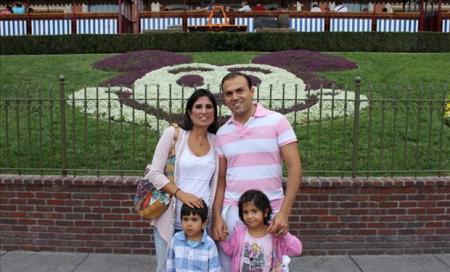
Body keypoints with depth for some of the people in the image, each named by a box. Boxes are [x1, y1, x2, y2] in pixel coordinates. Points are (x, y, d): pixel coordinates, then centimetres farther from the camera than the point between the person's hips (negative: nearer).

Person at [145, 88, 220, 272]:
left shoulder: (216, 142, 5)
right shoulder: (173, 133, -4)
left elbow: (216, 183, 10)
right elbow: (154, 174, -7)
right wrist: (181, 194, -19)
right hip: (171, 220, -2)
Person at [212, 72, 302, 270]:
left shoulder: (277, 121, -5)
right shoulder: (222, 133, 7)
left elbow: (294, 168, -8)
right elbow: (220, 179, 10)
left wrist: (284, 212, -14)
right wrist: (217, 216, 0)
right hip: (232, 212, 3)